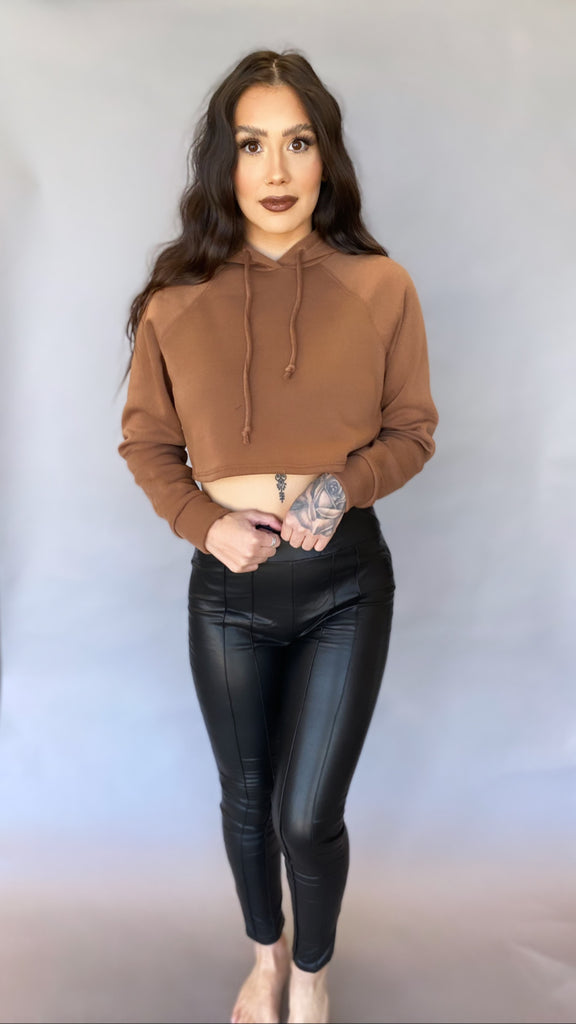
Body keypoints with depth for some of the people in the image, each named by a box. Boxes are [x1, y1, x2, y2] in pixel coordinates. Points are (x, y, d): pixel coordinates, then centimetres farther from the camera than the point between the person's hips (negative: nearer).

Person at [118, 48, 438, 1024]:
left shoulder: (381, 288, -7)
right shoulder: (176, 299, -5)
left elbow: (412, 431, 1)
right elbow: (146, 442, 3)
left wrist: (345, 483, -17)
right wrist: (205, 524, -13)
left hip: (347, 580, -1)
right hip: (229, 585, 2)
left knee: (308, 815, 6)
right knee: (245, 798, 19)